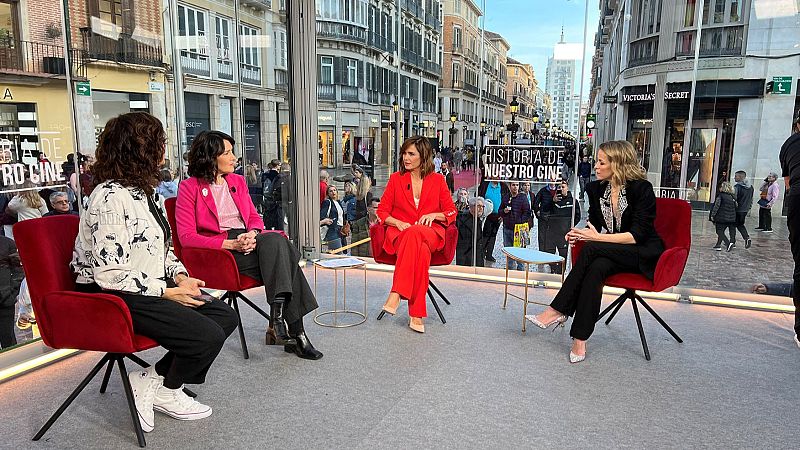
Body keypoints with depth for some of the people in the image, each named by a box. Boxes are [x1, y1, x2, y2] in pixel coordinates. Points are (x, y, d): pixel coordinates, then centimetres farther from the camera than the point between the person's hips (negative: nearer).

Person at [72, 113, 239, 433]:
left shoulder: (143, 190, 10)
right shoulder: (111, 197, -20)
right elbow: (110, 274, -24)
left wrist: (180, 276, 0)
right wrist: (169, 293, -19)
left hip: (152, 289, 10)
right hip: (118, 298, -9)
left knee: (225, 315, -3)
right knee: (208, 336, -20)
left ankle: (155, 379, 4)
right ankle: (164, 390, 10)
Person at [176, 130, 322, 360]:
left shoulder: (238, 181, 20)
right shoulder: (189, 187, 1)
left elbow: (255, 217, 20)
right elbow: (187, 237, -7)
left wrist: (253, 234, -7)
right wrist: (231, 244, -19)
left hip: (249, 241, 6)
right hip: (219, 249, -5)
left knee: (276, 240, -30)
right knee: (282, 255, -29)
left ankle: (279, 315, -31)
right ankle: (295, 332, -29)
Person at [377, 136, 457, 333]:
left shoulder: (437, 179, 10)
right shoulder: (396, 178, 10)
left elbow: (451, 212, 11)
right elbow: (382, 211, 10)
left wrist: (434, 215, -10)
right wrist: (397, 222, -10)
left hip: (430, 232, 0)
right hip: (400, 233, 0)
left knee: (414, 234, -39)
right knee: (421, 251, -37)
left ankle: (396, 293, -41)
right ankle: (416, 314, -40)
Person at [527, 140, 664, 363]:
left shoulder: (641, 188, -14)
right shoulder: (596, 188, 3)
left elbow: (638, 235, -18)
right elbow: (594, 224, 13)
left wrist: (598, 238, -24)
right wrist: (579, 234, -10)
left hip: (645, 253, -5)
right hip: (614, 253, 5)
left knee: (591, 250, -31)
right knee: (596, 268, -32)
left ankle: (557, 311, -25)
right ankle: (580, 339, -32)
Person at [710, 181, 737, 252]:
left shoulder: (720, 196, -9)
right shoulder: (732, 197, 9)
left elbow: (716, 206, -12)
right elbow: (735, 208, 13)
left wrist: (712, 215, -6)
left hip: (722, 218, -6)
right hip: (731, 218, 6)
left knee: (720, 232, 0)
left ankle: (728, 243, -16)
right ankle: (718, 245, 18)